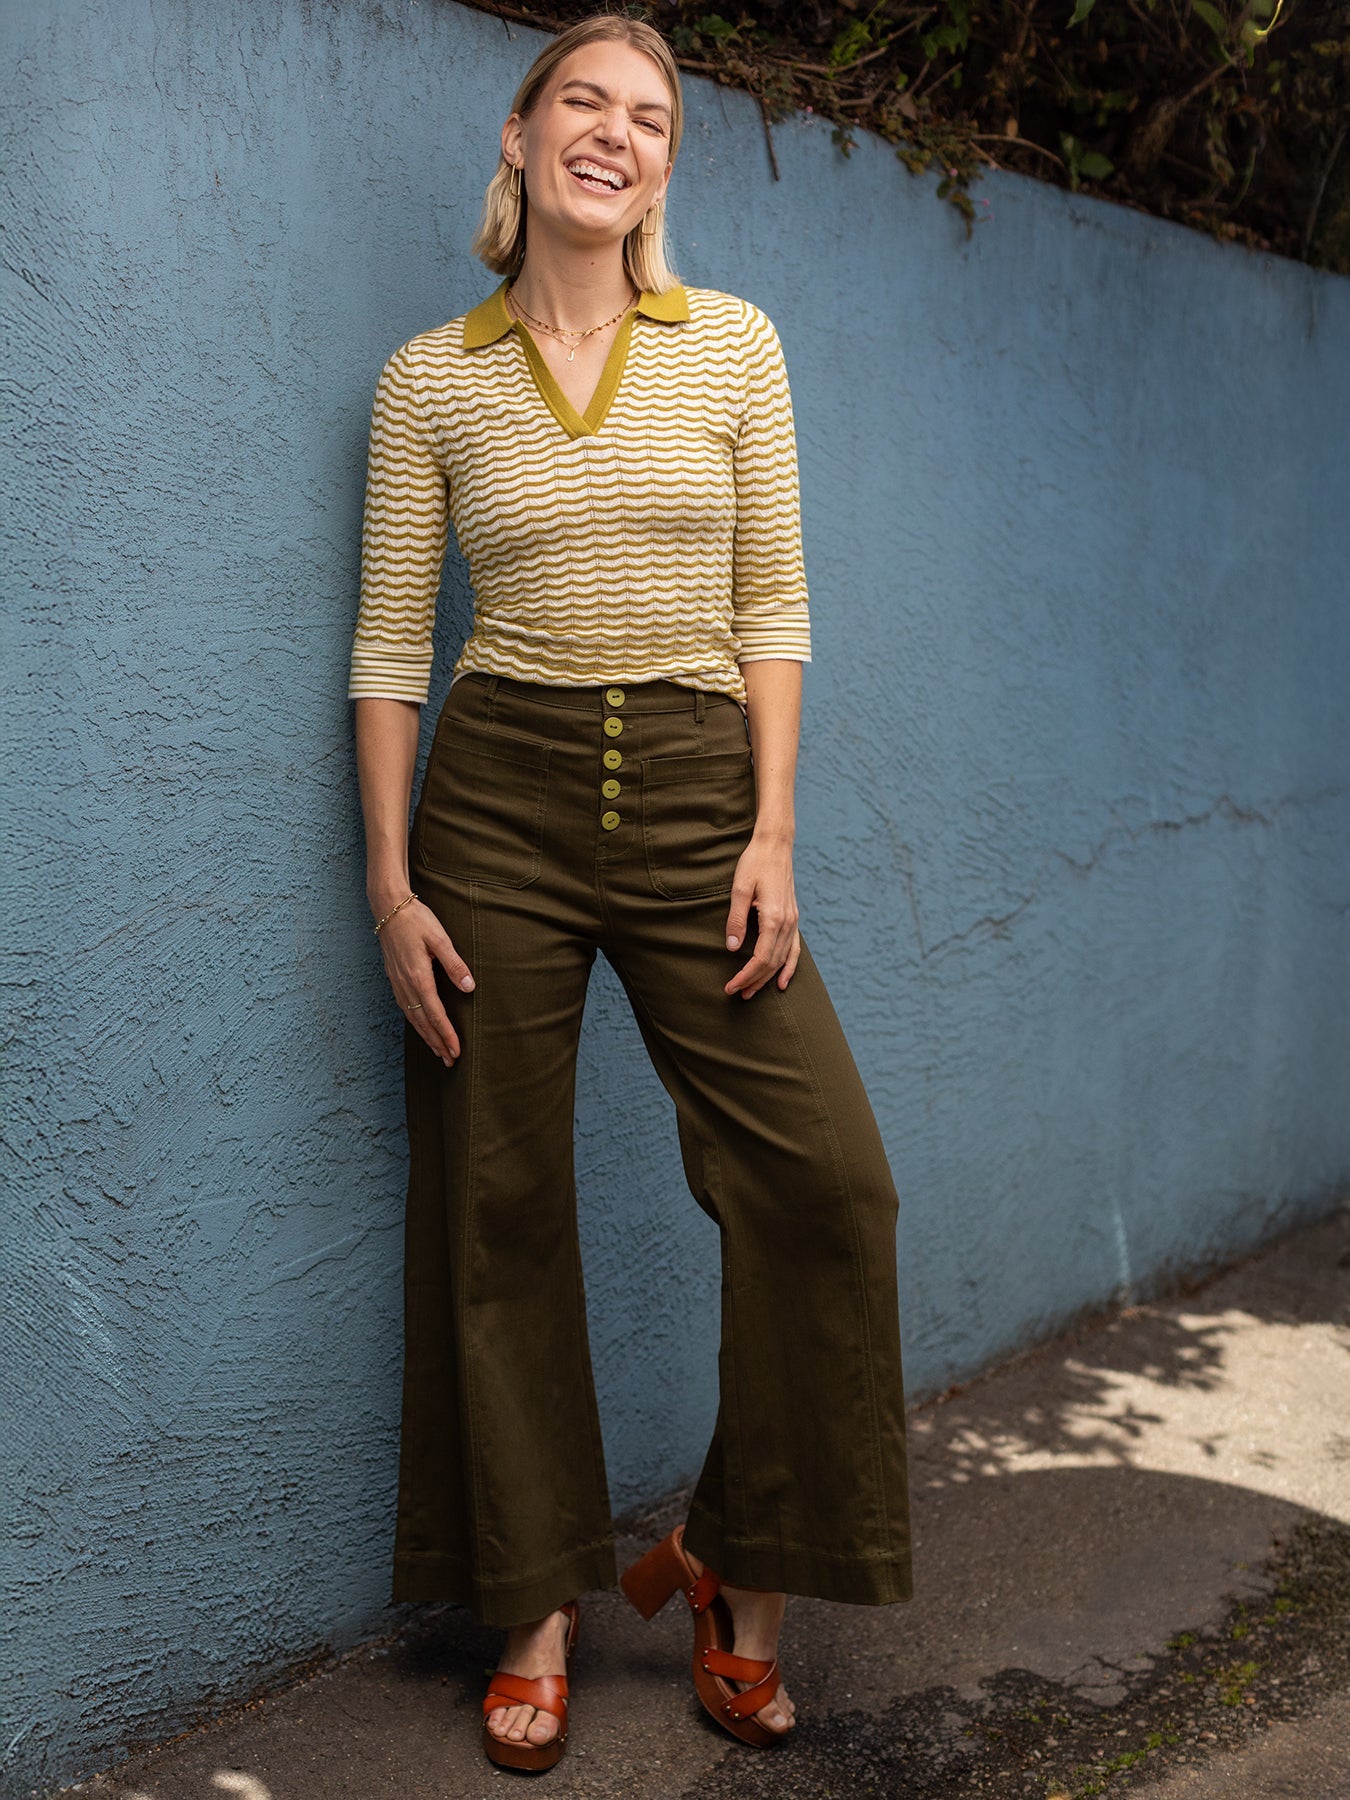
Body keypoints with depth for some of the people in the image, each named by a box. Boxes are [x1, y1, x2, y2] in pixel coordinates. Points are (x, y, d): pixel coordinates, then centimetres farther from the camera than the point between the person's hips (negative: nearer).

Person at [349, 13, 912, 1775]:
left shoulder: (734, 342, 6)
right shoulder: (429, 378, 5)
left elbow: (774, 603, 4)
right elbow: (389, 641, 4)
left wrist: (773, 834, -5)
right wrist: (390, 882, -3)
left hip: (696, 785, 1)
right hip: (498, 791, 0)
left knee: (826, 1176, -7)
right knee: (500, 1207, 4)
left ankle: (737, 1556, 16)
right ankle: (538, 1600, 21)